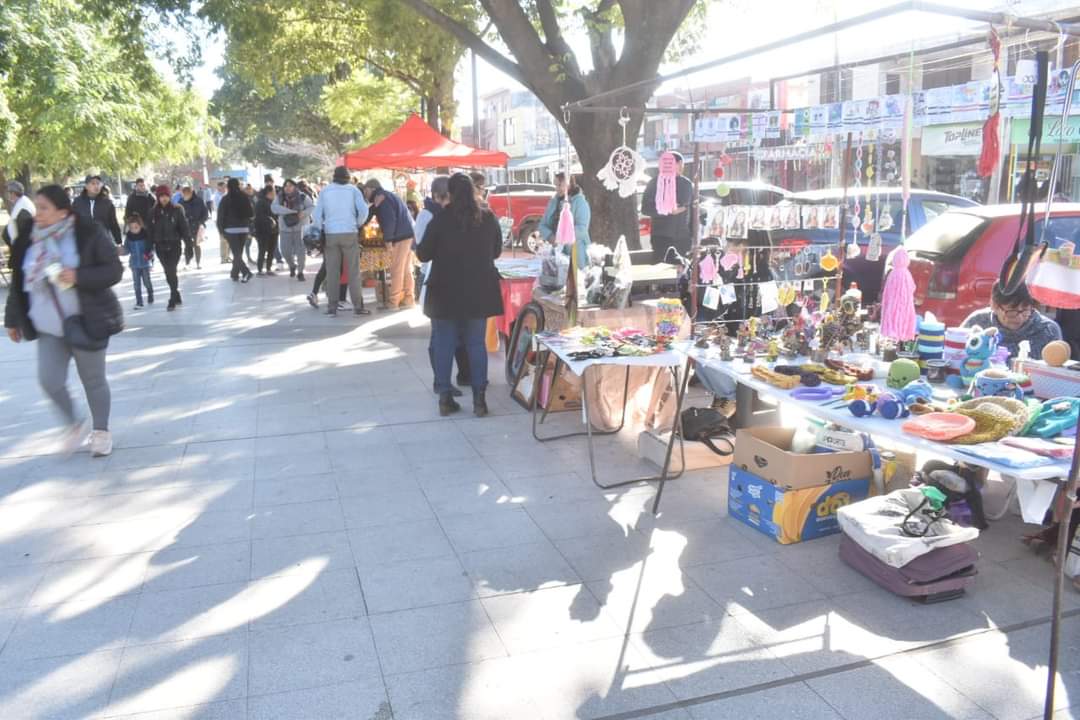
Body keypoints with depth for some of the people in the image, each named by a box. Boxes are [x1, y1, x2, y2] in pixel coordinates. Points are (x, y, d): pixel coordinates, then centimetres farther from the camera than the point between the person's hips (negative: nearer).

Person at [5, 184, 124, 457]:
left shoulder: (89, 234, -10)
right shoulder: (29, 240, 5)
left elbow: (114, 270, -10)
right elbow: (19, 282, 13)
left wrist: (79, 276, -25)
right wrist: (13, 319, 15)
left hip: (86, 323, -4)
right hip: (49, 327, 4)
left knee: (93, 380, 7)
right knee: (49, 380, -6)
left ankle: (101, 431, 27)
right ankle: (74, 424, 21)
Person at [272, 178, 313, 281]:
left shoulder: (302, 197, -4)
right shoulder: (279, 198, -2)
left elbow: (311, 207, -4)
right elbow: (274, 207, -18)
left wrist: (304, 213, -26)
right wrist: (291, 211, -28)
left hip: (300, 227, -2)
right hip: (285, 228, 2)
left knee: (301, 250, -5)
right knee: (285, 251, 3)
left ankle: (300, 272, 13)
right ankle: (292, 266, 35)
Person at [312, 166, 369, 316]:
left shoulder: (324, 191, 8)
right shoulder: (353, 189, 4)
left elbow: (316, 215, 3)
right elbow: (363, 210, -7)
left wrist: (320, 231, 13)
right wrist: (358, 224, 9)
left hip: (331, 235, 2)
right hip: (350, 234, -1)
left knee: (332, 272, 4)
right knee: (353, 271, 3)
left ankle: (332, 307, 4)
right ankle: (358, 306, 4)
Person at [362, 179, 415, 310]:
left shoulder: (380, 197, -6)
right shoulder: (387, 196, 24)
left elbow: (389, 219, -16)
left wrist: (388, 239, -16)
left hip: (401, 237, -10)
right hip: (409, 234, 10)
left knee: (396, 270, -7)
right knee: (406, 269, 11)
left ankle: (393, 302, -5)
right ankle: (408, 299, 14)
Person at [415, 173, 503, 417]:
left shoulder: (440, 220, -11)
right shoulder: (489, 218, -2)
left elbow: (423, 254, -4)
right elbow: (496, 251, 11)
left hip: (446, 292, -2)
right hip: (480, 291, 2)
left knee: (444, 345, 8)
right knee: (477, 344, 9)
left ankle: (445, 398, 11)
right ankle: (479, 399, 9)